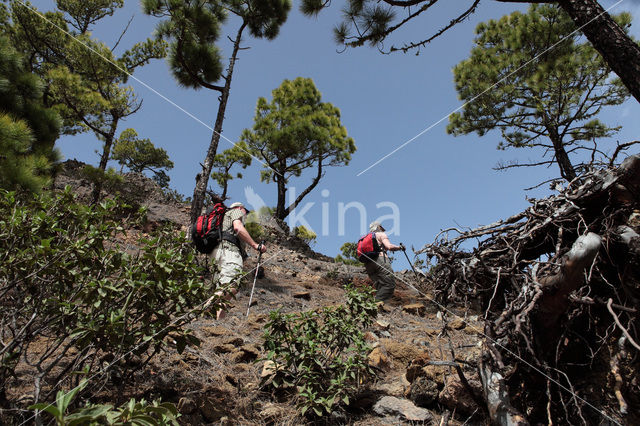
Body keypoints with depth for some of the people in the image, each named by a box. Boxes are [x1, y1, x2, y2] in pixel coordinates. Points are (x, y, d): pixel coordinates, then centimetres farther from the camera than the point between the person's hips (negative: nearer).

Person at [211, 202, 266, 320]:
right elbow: (238, 227, -5)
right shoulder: (236, 211, 17)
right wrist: (255, 245, -6)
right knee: (232, 286, -27)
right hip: (228, 249, -10)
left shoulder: (225, 217, 42)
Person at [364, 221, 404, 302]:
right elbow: (389, 247, -4)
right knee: (390, 284, -13)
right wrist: (400, 247, 12)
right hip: (379, 259, -8)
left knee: (380, 288, 6)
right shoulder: (381, 234, 13)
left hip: (368, 265, 8)